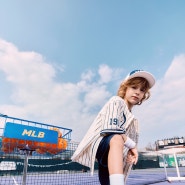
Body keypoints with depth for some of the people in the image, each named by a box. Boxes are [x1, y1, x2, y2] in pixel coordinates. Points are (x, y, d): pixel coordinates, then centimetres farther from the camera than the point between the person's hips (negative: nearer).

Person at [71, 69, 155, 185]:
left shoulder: (133, 120, 23)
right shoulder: (117, 101, -2)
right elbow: (111, 128, -18)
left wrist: (131, 151, -2)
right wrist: (132, 145, -11)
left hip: (110, 157, 9)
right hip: (98, 143, -9)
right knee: (117, 139, -41)